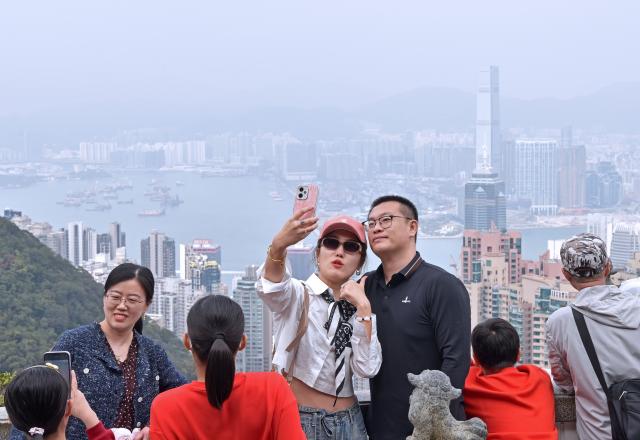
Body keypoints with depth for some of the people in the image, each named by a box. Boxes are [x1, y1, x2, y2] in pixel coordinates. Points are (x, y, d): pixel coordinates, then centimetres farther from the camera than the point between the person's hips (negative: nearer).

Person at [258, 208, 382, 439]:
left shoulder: (357, 307, 6)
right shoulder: (298, 294, -4)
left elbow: (367, 368, -8)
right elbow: (271, 288, -29)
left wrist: (363, 308, -14)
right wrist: (279, 245, -47)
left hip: (349, 421, 3)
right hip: (299, 418, -3)